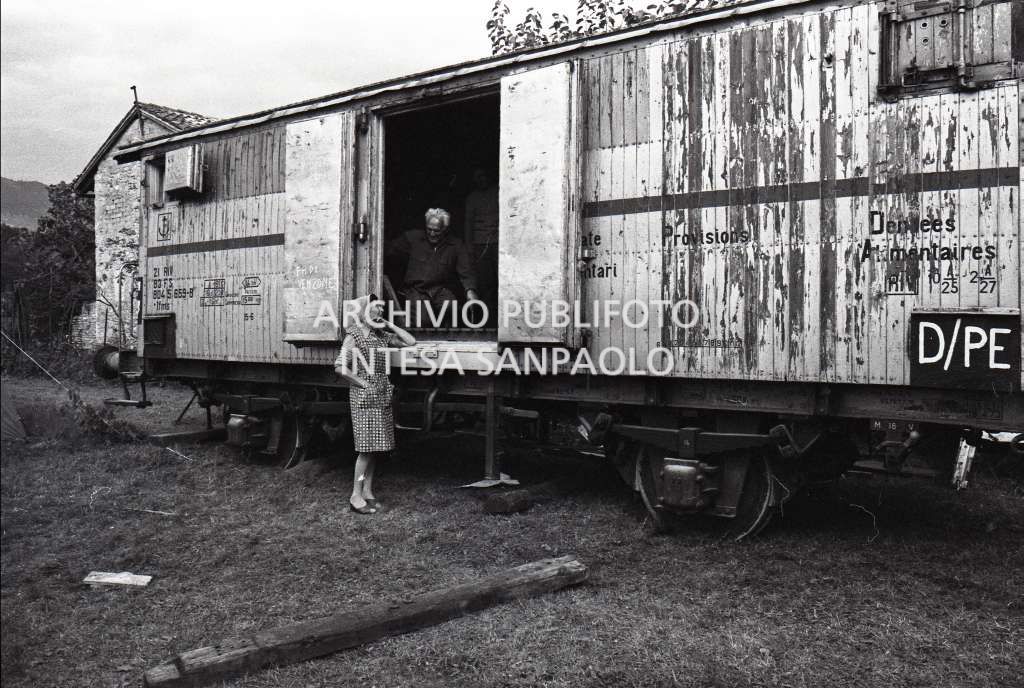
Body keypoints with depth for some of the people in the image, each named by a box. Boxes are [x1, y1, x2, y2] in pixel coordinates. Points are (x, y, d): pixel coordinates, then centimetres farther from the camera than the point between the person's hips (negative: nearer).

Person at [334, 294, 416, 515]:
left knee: (376, 447, 8)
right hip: (364, 397, -7)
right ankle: (356, 496, -1)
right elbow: (340, 367, -16)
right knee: (367, 447, -8)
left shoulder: (382, 335, 10)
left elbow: (410, 342, 8)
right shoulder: (354, 336, -9)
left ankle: (368, 492, 16)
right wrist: (363, 383, -12)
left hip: (382, 396, 7)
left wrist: (390, 325, 5)